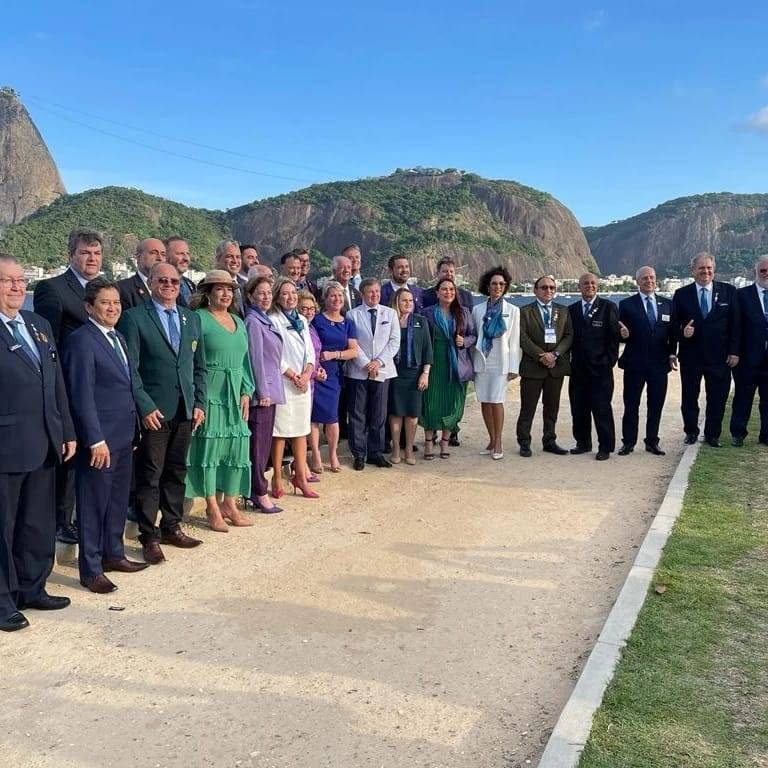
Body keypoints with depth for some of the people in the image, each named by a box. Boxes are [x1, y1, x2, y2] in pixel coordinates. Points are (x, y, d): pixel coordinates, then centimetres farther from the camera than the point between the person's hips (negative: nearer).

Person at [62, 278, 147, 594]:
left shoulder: (118, 338, 13)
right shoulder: (82, 340, -13)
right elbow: (82, 394, -17)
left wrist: (134, 428, 12)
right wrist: (96, 440, -19)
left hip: (124, 434, 8)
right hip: (99, 437, -8)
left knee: (119, 498, 17)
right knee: (94, 502, 2)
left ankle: (113, 555, 31)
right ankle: (91, 570, 13)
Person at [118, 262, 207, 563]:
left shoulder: (192, 318, 12)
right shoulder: (134, 318, -4)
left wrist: (200, 403, 6)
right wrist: (145, 406, -14)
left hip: (186, 411, 5)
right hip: (153, 411, -5)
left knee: (177, 471, 13)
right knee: (150, 475, 2)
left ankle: (171, 527, 26)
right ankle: (149, 536, 12)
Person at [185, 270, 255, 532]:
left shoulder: (238, 321, 14)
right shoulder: (199, 319, -6)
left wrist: (246, 392, 6)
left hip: (236, 393, 7)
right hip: (209, 392, -6)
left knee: (236, 446, 7)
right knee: (209, 444, -1)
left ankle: (229, 504, 19)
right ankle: (213, 509, 8)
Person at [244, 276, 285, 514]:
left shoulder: (265, 320, 16)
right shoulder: (253, 321, -11)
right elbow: (256, 358, -15)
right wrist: (263, 391, -17)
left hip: (270, 389, 9)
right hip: (262, 391, -9)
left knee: (264, 442, 12)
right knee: (259, 442, -3)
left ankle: (255, 492, 19)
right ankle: (260, 494, 2)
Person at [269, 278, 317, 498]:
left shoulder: (302, 320, 15)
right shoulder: (273, 320, -6)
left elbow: (310, 351, 13)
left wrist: (307, 374, -3)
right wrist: (293, 376, -12)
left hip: (303, 383, 7)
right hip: (282, 383, -6)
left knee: (301, 430, 8)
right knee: (280, 432, -3)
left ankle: (300, 476, 14)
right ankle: (277, 479, 6)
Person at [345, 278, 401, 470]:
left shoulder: (390, 313, 9)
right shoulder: (352, 314, 2)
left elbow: (394, 341, 3)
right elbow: (350, 343, -4)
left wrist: (379, 361, -9)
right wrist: (366, 364, -12)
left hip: (382, 370, 2)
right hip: (358, 371, -2)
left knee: (378, 415, 6)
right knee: (357, 415, 2)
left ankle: (376, 452, 17)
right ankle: (358, 454, 10)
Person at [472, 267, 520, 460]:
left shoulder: (512, 310, 3)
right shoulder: (477, 310, 7)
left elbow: (514, 341, 2)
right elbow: (473, 336, 10)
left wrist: (514, 367, -2)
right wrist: (472, 362, 5)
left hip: (500, 362, -3)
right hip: (481, 361, 3)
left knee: (496, 401, -8)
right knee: (484, 402, 4)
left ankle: (498, 443, 2)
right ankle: (492, 441, 16)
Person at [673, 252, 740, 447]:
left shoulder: (728, 291, 2)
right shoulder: (681, 294, 1)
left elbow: (735, 323, 1)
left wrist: (734, 351, -4)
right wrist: (682, 332, -19)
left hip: (719, 357, 0)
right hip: (690, 356, 0)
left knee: (717, 398, 6)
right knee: (689, 398, 10)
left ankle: (712, 435, 21)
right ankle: (691, 432, 27)